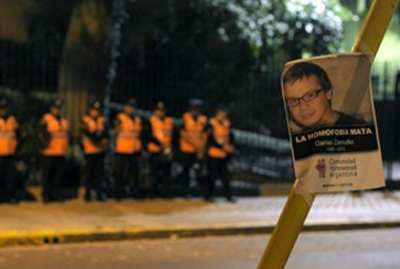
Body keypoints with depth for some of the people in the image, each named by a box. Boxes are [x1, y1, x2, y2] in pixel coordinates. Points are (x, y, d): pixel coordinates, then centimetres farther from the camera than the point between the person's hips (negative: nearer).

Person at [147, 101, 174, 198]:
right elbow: (150, 135, -5)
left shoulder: (169, 121, 13)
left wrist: (169, 146, -2)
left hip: (167, 150, 3)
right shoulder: (151, 120, 2)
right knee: (154, 172, -4)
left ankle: (166, 193, 7)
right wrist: (160, 144, -13)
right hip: (155, 150, -3)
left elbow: (173, 135, 12)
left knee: (166, 172, 1)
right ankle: (153, 193, 3)